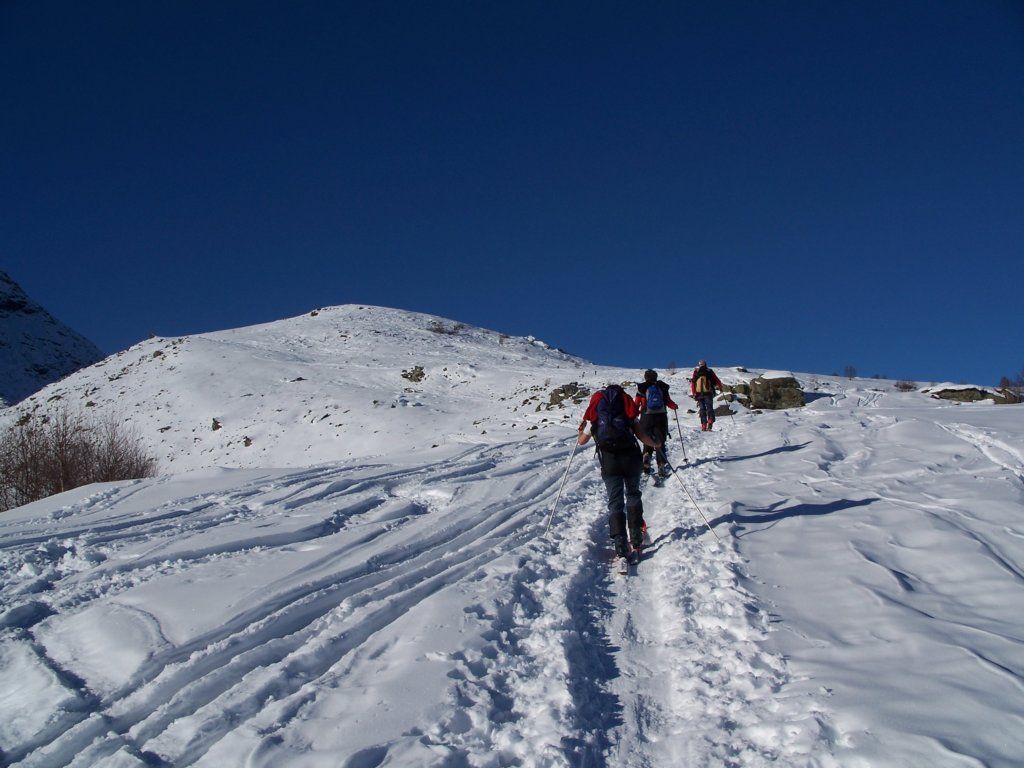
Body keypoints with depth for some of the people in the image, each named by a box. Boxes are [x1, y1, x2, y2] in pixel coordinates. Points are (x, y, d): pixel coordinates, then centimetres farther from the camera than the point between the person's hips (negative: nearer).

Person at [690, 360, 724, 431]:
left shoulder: (696, 372, 7)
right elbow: (716, 380, 7)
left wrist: (693, 393, 0)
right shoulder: (710, 372, 6)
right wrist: (720, 387, 24)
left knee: (702, 409, 8)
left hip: (699, 393, 1)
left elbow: (692, 382, 0)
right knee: (709, 408, 6)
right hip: (708, 393, -1)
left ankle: (704, 425, 3)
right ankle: (710, 421, -14)